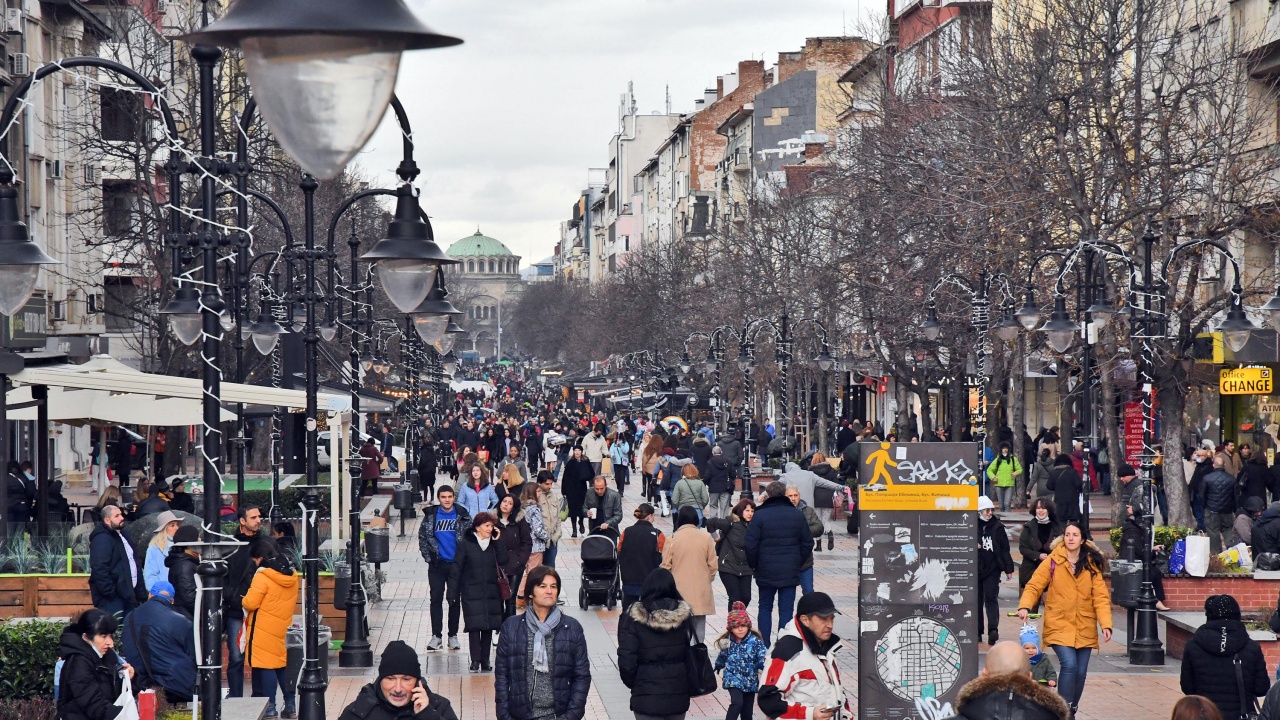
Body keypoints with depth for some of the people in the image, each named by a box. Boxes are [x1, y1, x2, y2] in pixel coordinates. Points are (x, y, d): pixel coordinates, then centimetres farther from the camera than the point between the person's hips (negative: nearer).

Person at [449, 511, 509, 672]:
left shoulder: (494, 544, 10)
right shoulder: (465, 544, -2)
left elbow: (502, 562, -3)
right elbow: (457, 569, -2)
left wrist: (498, 541, -6)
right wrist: (454, 592, -5)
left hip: (491, 591, 4)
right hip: (472, 592, -4)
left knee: (488, 626, 3)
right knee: (474, 626, -11)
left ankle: (485, 661, 9)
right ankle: (475, 661, -9)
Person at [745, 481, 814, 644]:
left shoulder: (760, 515, -10)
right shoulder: (797, 515, 0)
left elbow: (750, 545, -11)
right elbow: (807, 543, 6)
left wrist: (753, 565, 4)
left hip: (766, 571, -1)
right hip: (790, 572, 1)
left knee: (765, 608, 13)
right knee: (786, 610, 4)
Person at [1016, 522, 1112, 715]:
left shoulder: (1092, 565, 3)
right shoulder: (1052, 562, -3)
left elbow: (1101, 597, 0)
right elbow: (1034, 586, -5)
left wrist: (1106, 624, -11)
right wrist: (1024, 606, -23)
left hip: (1084, 628, 3)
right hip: (1059, 625, -3)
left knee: (1080, 671, 6)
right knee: (1069, 665, -20)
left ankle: (1071, 711, 24)